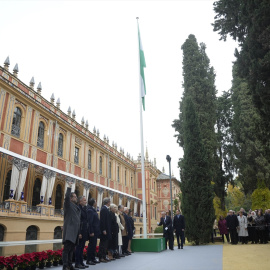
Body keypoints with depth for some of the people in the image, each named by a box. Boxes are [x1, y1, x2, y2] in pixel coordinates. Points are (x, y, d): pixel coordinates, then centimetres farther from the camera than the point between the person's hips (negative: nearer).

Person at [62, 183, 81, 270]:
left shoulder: (76, 207, 19)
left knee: (71, 249, 12)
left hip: (75, 231, 8)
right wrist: (69, 187, -17)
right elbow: (66, 197, -23)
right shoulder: (68, 204, -2)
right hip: (69, 230, -8)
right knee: (67, 248, -8)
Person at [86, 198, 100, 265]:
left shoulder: (93, 210, 12)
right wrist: (91, 232, -20)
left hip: (95, 231, 9)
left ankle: (93, 258, 24)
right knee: (91, 245, -1)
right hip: (92, 231, -9)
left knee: (93, 245, 15)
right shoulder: (90, 210, -16)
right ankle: (89, 260, 8)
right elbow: (89, 222, -20)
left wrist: (97, 231, 13)